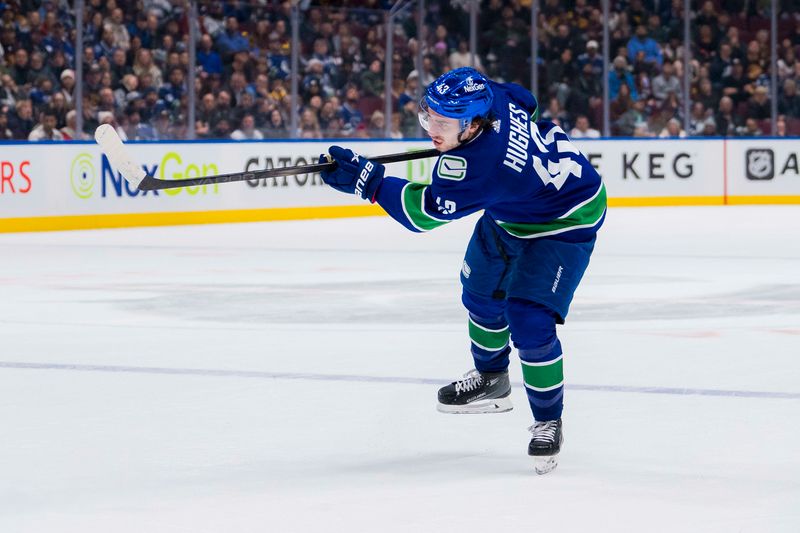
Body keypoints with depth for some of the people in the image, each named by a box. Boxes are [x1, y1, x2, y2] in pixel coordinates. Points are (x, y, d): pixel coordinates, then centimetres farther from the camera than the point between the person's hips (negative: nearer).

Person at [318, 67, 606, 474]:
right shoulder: (490, 96, -20)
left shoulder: (475, 165, -41)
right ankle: (491, 380, 45)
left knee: (530, 324, -17)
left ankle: (547, 421, 3)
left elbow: (423, 212, -31)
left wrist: (364, 179, -31)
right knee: (482, 291, 21)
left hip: (564, 223, -10)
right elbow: (525, 101, 4)